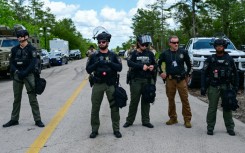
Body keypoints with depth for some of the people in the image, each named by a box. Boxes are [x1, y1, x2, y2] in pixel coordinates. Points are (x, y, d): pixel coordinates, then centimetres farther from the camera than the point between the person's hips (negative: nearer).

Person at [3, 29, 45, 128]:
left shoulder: (31, 49, -1)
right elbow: (11, 63, 9)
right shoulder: (14, 49, 11)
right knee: (16, 98, 11)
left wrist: (24, 73, -16)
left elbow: (33, 63, -8)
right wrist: (16, 71, -9)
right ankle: (14, 119, 20)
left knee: (32, 98, -5)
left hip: (28, 75, -4)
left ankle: (37, 120, 0)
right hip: (17, 75, 4)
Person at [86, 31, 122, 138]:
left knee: (114, 106, 1)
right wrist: (96, 64, -15)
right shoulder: (94, 56, 8)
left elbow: (119, 67, -5)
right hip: (97, 84, 1)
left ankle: (116, 129, 13)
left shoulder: (113, 55, 7)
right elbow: (88, 70, 2)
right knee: (95, 107, 3)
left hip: (111, 84, -1)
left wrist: (109, 63, -20)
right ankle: (94, 130, 15)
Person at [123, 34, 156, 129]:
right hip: (136, 80, -3)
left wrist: (153, 67, -5)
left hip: (147, 80, 3)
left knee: (146, 100, 8)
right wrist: (141, 66, -26)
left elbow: (154, 64, 19)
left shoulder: (150, 54, 10)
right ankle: (129, 121, 13)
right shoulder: (134, 53, 1)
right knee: (134, 100, 1)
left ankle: (145, 121, 17)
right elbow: (129, 63, -16)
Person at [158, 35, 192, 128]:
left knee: (185, 100, -4)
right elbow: (159, 63, 16)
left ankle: (187, 120, 3)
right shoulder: (165, 54, 3)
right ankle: (173, 118, 22)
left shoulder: (183, 53, 2)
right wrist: (161, 73, 7)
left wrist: (188, 74, 8)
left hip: (182, 79, -1)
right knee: (171, 99, 8)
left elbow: (189, 64, 12)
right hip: (170, 79, 1)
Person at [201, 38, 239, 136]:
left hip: (226, 87, 1)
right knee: (212, 108, 2)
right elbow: (204, 73, 1)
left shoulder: (229, 59, 7)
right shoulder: (210, 59, 3)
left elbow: (235, 74, 12)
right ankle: (210, 128, 11)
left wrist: (236, 86, 5)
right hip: (213, 87, -1)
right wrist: (203, 87, -5)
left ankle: (230, 128, 16)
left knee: (227, 108, 5)